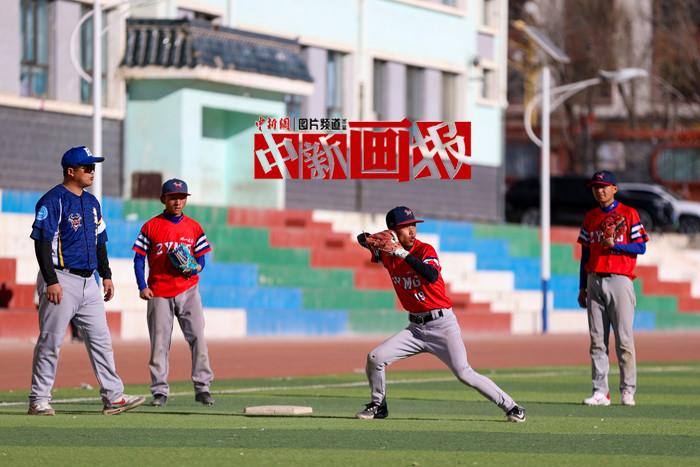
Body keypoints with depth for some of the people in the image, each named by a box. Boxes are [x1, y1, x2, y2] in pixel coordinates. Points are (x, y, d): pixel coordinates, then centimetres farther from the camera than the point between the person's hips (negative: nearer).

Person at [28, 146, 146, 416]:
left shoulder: (92, 202, 16)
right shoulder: (53, 201, -10)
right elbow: (42, 242, -15)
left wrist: (106, 275, 15)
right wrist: (51, 281, -21)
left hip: (88, 282, 8)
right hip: (61, 280, -8)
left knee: (101, 340, 5)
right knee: (50, 341, -4)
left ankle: (113, 397, 6)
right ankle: (39, 401, 2)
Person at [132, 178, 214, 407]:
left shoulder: (194, 227, 10)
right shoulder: (151, 226, 3)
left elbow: (201, 258, 13)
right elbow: (139, 258, 4)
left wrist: (196, 267, -11)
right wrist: (142, 287, -7)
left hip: (188, 289, 1)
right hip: (159, 292, -1)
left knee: (198, 337, -7)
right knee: (159, 342, 0)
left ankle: (202, 387, -2)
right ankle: (159, 391, 6)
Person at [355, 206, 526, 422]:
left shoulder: (425, 250, -13)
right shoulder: (387, 254, 3)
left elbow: (432, 276, -33)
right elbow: (363, 240, 20)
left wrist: (403, 254, -37)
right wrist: (367, 239, -5)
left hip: (442, 323, -5)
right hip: (415, 327, 5)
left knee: (464, 373, -13)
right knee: (375, 358, -5)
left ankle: (511, 406, -5)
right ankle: (378, 405, 17)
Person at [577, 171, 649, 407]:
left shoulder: (629, 214, 2)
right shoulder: (590, 217, 15)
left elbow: (640, 247, -2)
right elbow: (585, 253, 17)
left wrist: (614, 245, -16)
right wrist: (582, 288, 14)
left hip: (619, 281, -4)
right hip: (595, 280, 4)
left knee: (624, 338, -6)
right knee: (597, 340, 2)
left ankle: (628, 391, 2)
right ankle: (600, 392, 3)